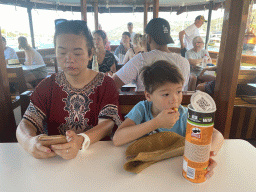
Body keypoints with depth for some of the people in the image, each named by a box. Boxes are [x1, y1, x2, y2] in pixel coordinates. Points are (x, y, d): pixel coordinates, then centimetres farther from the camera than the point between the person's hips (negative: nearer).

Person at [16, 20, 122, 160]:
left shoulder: (105, 84, -3)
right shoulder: (48, 86, 4)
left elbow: (107, 123, -15)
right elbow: (26, 123, -2)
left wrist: (81, 141, -35)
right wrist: (29, 141, -26)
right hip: (53, 157, 3)